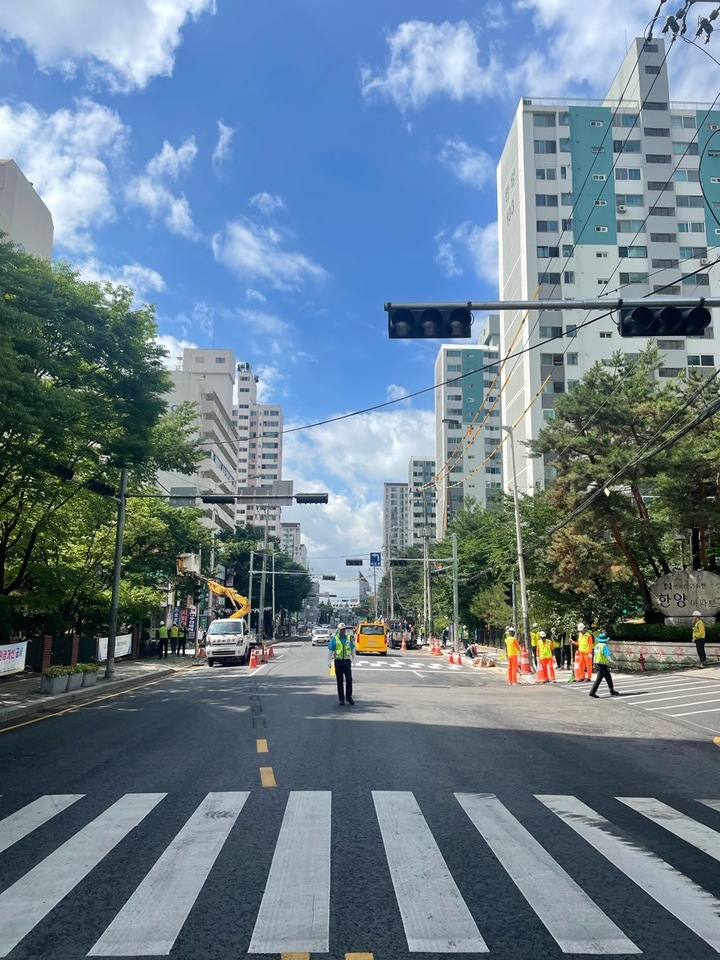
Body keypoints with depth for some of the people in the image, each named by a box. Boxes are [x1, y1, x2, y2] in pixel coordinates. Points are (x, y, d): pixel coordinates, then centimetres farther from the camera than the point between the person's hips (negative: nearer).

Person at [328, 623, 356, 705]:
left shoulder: (349, 638, 7)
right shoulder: (334, 639, 0)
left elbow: (353, 649, 16)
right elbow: (330, 651, 0)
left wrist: (354, 660, 14)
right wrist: (329, 662, -4)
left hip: (347, 661, 1)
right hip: (338, 661, -1)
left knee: (349, 679, -4)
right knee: (340, 681, 4)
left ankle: (349, 697, 11)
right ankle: (341, 699, 12)